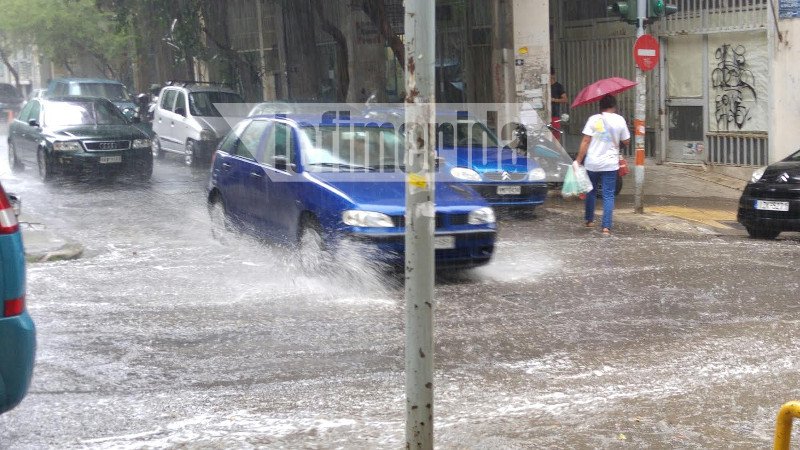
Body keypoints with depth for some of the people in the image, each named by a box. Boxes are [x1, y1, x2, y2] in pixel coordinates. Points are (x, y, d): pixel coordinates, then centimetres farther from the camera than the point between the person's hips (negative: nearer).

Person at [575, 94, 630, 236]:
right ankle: (606, 227, -8)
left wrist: (578, 160, -4)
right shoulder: (619, 120, -2)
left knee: (590, 192, 20)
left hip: (592, 163, 1)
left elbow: (585, 141, -7)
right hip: (610, 164, -1)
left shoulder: (593, 119, -4)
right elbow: (626, 141, 6)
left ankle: (589, 220, 31)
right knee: (608, 195, 1)